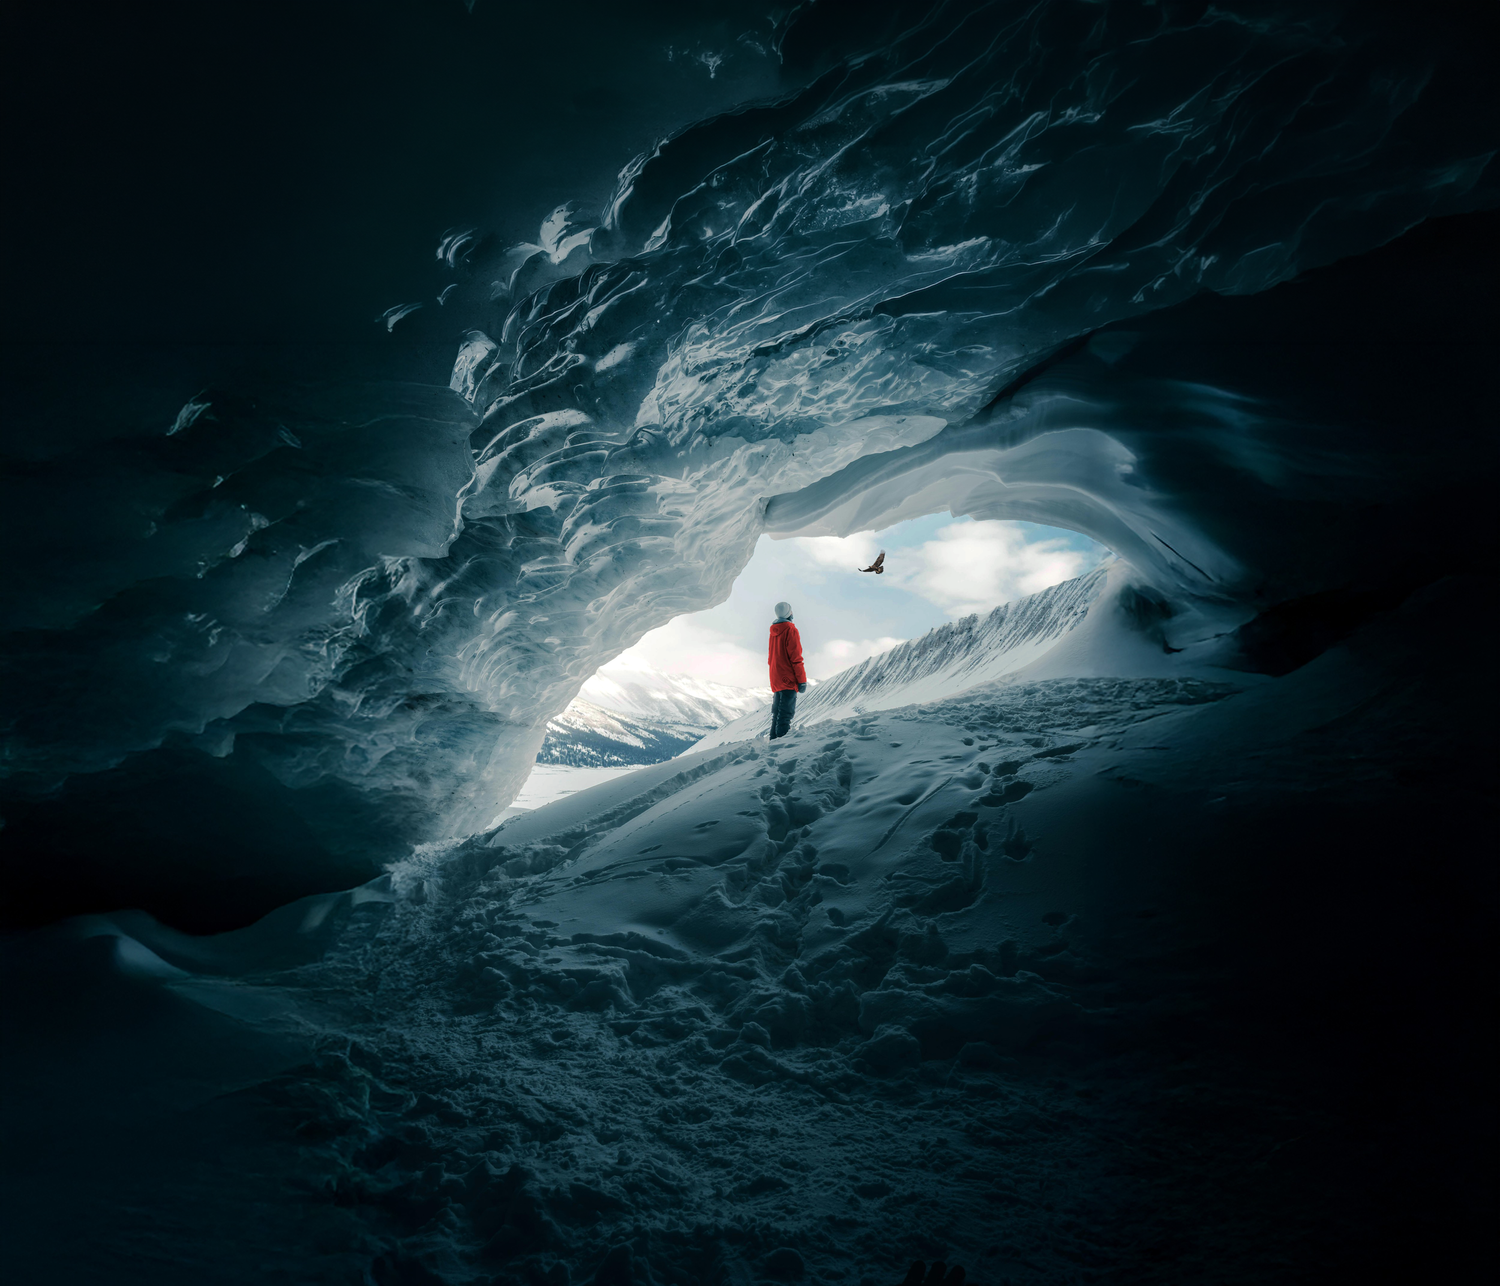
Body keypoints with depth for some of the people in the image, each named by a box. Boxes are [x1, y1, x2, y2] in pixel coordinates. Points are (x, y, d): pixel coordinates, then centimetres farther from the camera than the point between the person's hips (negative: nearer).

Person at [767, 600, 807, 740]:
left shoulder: (773, 632, 14)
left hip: (776, 680, 8)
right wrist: (802, 680, -12)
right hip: (788, 680, -8)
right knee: (785, 716, -12)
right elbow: (796, 658, -15)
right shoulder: (790, 630, -11)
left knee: (777, 714, 13)